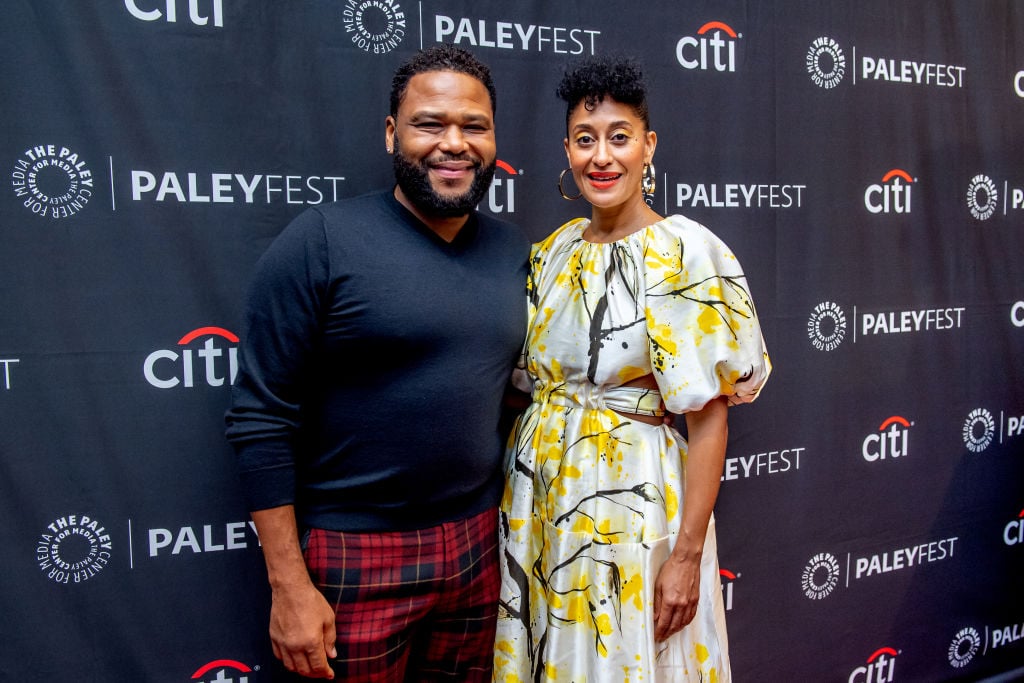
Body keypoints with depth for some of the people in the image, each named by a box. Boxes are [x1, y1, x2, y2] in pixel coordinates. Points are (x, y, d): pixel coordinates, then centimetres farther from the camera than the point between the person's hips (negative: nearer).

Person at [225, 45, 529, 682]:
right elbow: (261, 419, -13)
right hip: (353, 555, -4)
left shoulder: (515, 250, 3)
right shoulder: (321, 241, -13)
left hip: (479, 546, 5)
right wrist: (289, 585, -13)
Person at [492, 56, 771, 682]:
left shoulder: (683, 253, -13)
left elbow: (710, 417, -15)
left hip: (634, 495, -5)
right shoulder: (554, 251, 5)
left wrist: (687, 554, -17)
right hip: (539, 494, 6)